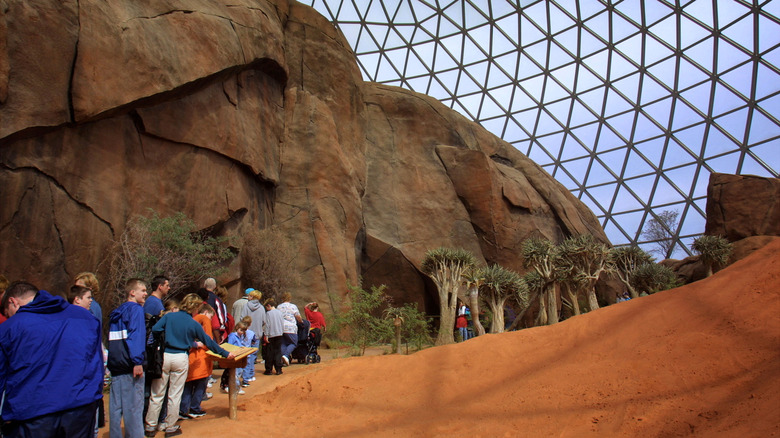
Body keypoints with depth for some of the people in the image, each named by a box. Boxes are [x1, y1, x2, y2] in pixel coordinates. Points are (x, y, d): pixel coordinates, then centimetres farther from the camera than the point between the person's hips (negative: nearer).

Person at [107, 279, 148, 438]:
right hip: (129, 366, -8)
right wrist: (137, 361, -23)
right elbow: (136, 335, -20)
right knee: (133, 407, -4)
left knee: (115, 406, 12)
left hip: (114, 365, 8)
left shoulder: (116, 312, 18)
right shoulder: (136, 309, -8)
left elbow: (110, 338, 24)